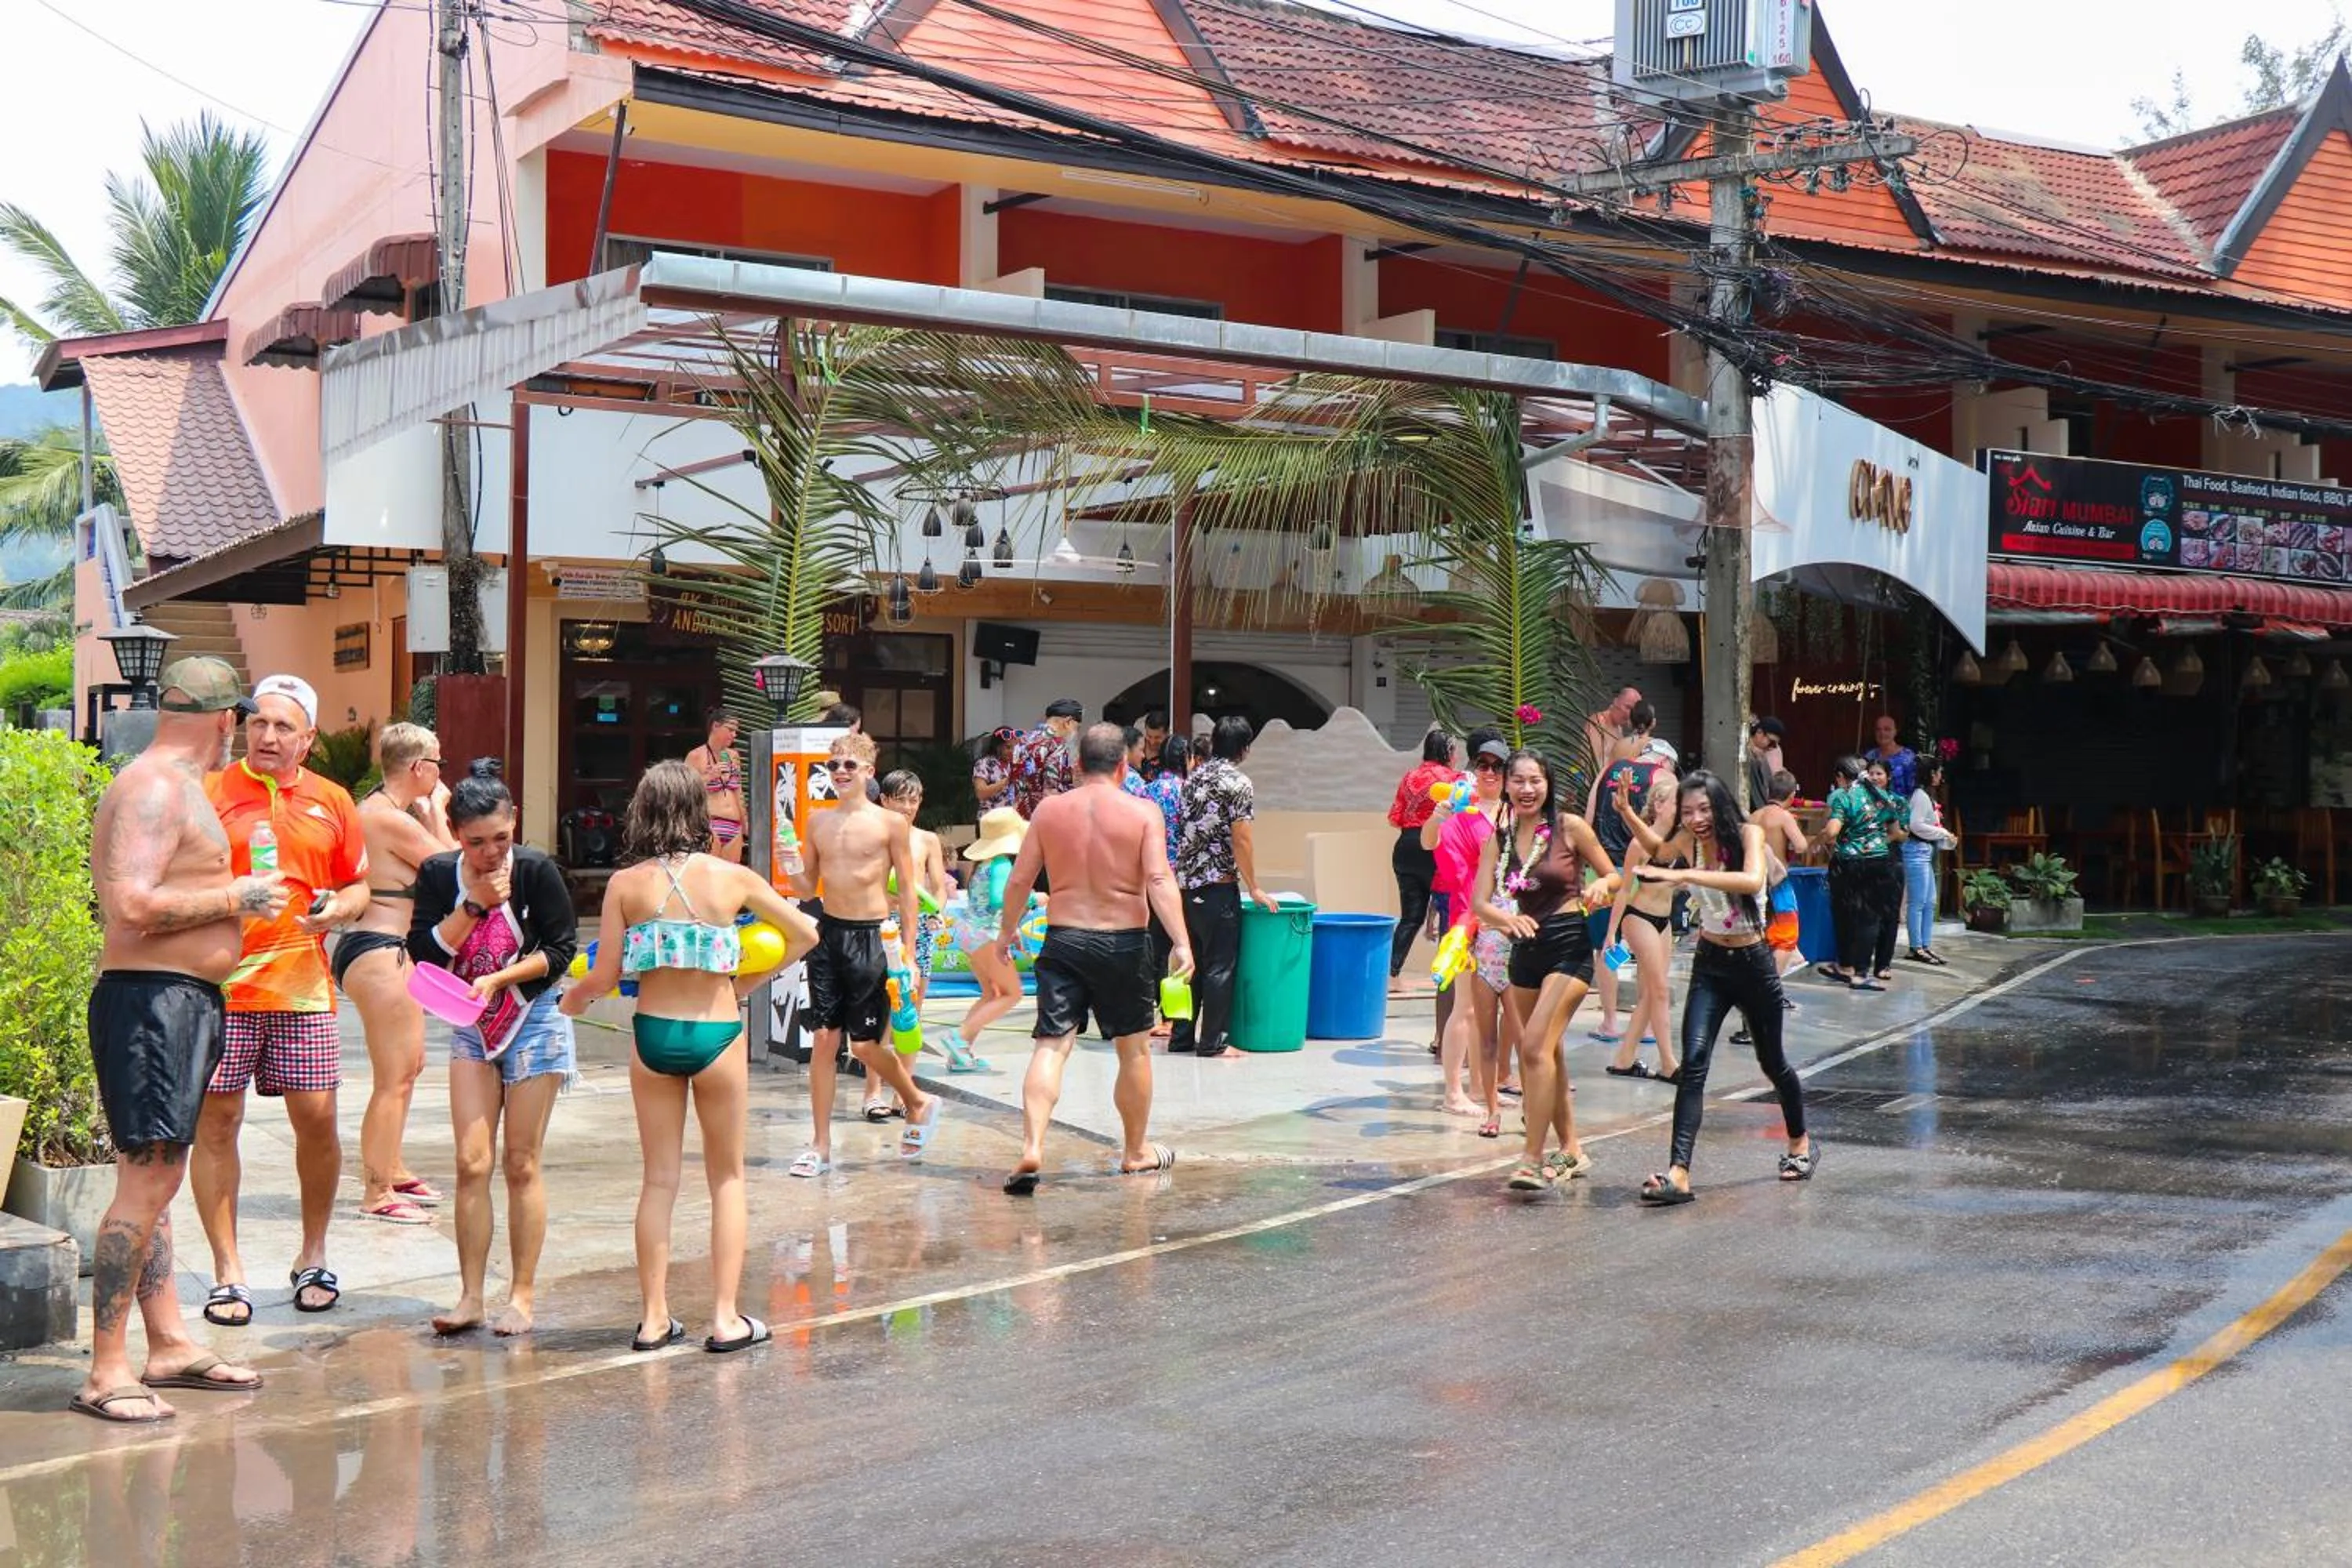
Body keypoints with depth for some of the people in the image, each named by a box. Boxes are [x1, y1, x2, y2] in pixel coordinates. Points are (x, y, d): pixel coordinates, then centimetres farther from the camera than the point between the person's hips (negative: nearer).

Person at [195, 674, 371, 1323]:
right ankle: (228, 1271, 11)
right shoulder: (210, 793, 2)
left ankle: (314, 1256, 21)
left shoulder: (331, 802, 11)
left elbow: (357, 886, 18)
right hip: (220, 983, -2)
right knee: (217, 1122, 1)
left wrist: (339, 908, -3)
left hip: (303, 985, 2)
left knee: (317, 1118, 1)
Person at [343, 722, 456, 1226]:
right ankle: (377, 1193, 2)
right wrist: (437, 812, -1)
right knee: (393, 1079, -5)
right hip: (377, 953, -11)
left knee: (410, 1063, 23)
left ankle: (390, 1170, 36)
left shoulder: (374, 809, 13)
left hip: (386, 950, 11)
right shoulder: (393, 820, -19)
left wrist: (428, 813, 14)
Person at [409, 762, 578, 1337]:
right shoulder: (438, 875, -4)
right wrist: (473, 905, -18)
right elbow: (424, 953, -9)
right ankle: (470, 1297, 4)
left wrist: (497, 978, -19)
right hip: (471, 1029, 3)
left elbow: (561, 949, -10)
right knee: (471, 1165, -2)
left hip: (533, 1025, -3)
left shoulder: (535, 870, -13)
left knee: (521, 1166, 0)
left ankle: (522, 1296, 8)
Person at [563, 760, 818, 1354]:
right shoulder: (731, 878, -5)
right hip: (717, 1034, -1)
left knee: (659, 1179, 12)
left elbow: (603, 977, -4)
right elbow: (805, 935, 5)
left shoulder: (626, 884, -5)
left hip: (653, 1034, 1)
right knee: (727, 1177, 11)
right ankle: (726, 1317, 9)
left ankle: (654, 1317, 14)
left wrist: (569, 1002, 16)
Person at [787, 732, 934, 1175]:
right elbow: (807, 888, 14)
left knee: (864, 1045, 0)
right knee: (824, 1039, 2)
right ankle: (821, 1146, 9)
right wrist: (792, 867, -8)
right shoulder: (818, 822, 8)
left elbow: (907, 890, -3)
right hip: (828, 934, 4)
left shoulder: (891, 823, -5)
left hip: (870, 938, -4)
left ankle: (919, 1104, 27)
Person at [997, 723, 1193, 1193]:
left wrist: (1007, 929, 18)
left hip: (1063, 940, 1)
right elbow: (1159, 881, -16)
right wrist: (1181, 942, -18)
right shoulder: (1143, 812, -6)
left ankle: (1032, 1147, -18)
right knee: (1135, 1049, 15)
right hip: (1124, 943, -1)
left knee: (1052, 1046, -1)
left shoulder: (1049, 810, 1)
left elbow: (1019, 880, 4)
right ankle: (1136, 1152, 28)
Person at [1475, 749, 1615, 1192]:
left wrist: (1601, 886, -21)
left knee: (1536, 1045, -19)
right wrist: (1507, 918, -23)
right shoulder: (1498, 839, 5)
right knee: (1546, 1055, 14)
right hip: (1525, 950, 6)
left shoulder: (1569, 827, -6)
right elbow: (1481, 902, -2)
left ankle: (1535, 1160, -18)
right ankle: (1571, 1151, 29)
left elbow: (1614, 876, 2)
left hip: (1569, 947, -6)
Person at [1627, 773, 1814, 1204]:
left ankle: (1800, 1141, 44)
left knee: (1772, 1062, 16)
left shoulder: (1748, 835, -16)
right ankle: (1678, 1172, -23)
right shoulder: (1686, 841, -4)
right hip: (1709, 965, 2)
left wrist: (1683, 874, -43)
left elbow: (1752, 880, -36)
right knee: (1694, 1062, -16)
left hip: (1752, 963, -2)